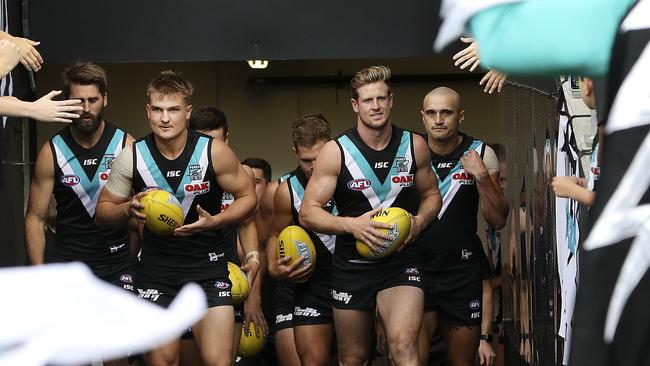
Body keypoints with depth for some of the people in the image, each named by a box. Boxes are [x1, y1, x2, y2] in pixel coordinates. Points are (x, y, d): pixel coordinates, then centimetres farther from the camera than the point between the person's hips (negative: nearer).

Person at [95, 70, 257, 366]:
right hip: (156, 267, 2)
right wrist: (129, 209, -17)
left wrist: (214, 221, -16)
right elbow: (103, 211, 5)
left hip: (208, 265, -1)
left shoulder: (214, 152, -11)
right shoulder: (131, 157, -7)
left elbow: (248, 197, 0)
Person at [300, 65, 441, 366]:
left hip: (401, 263, 0)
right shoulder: (336, 152, -7)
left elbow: (431, 194, 16)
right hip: (351, 267, 0)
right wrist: (352, 225, -23)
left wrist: (419, 222, -6)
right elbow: (308, 213, -7)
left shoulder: (415, 146, 0)